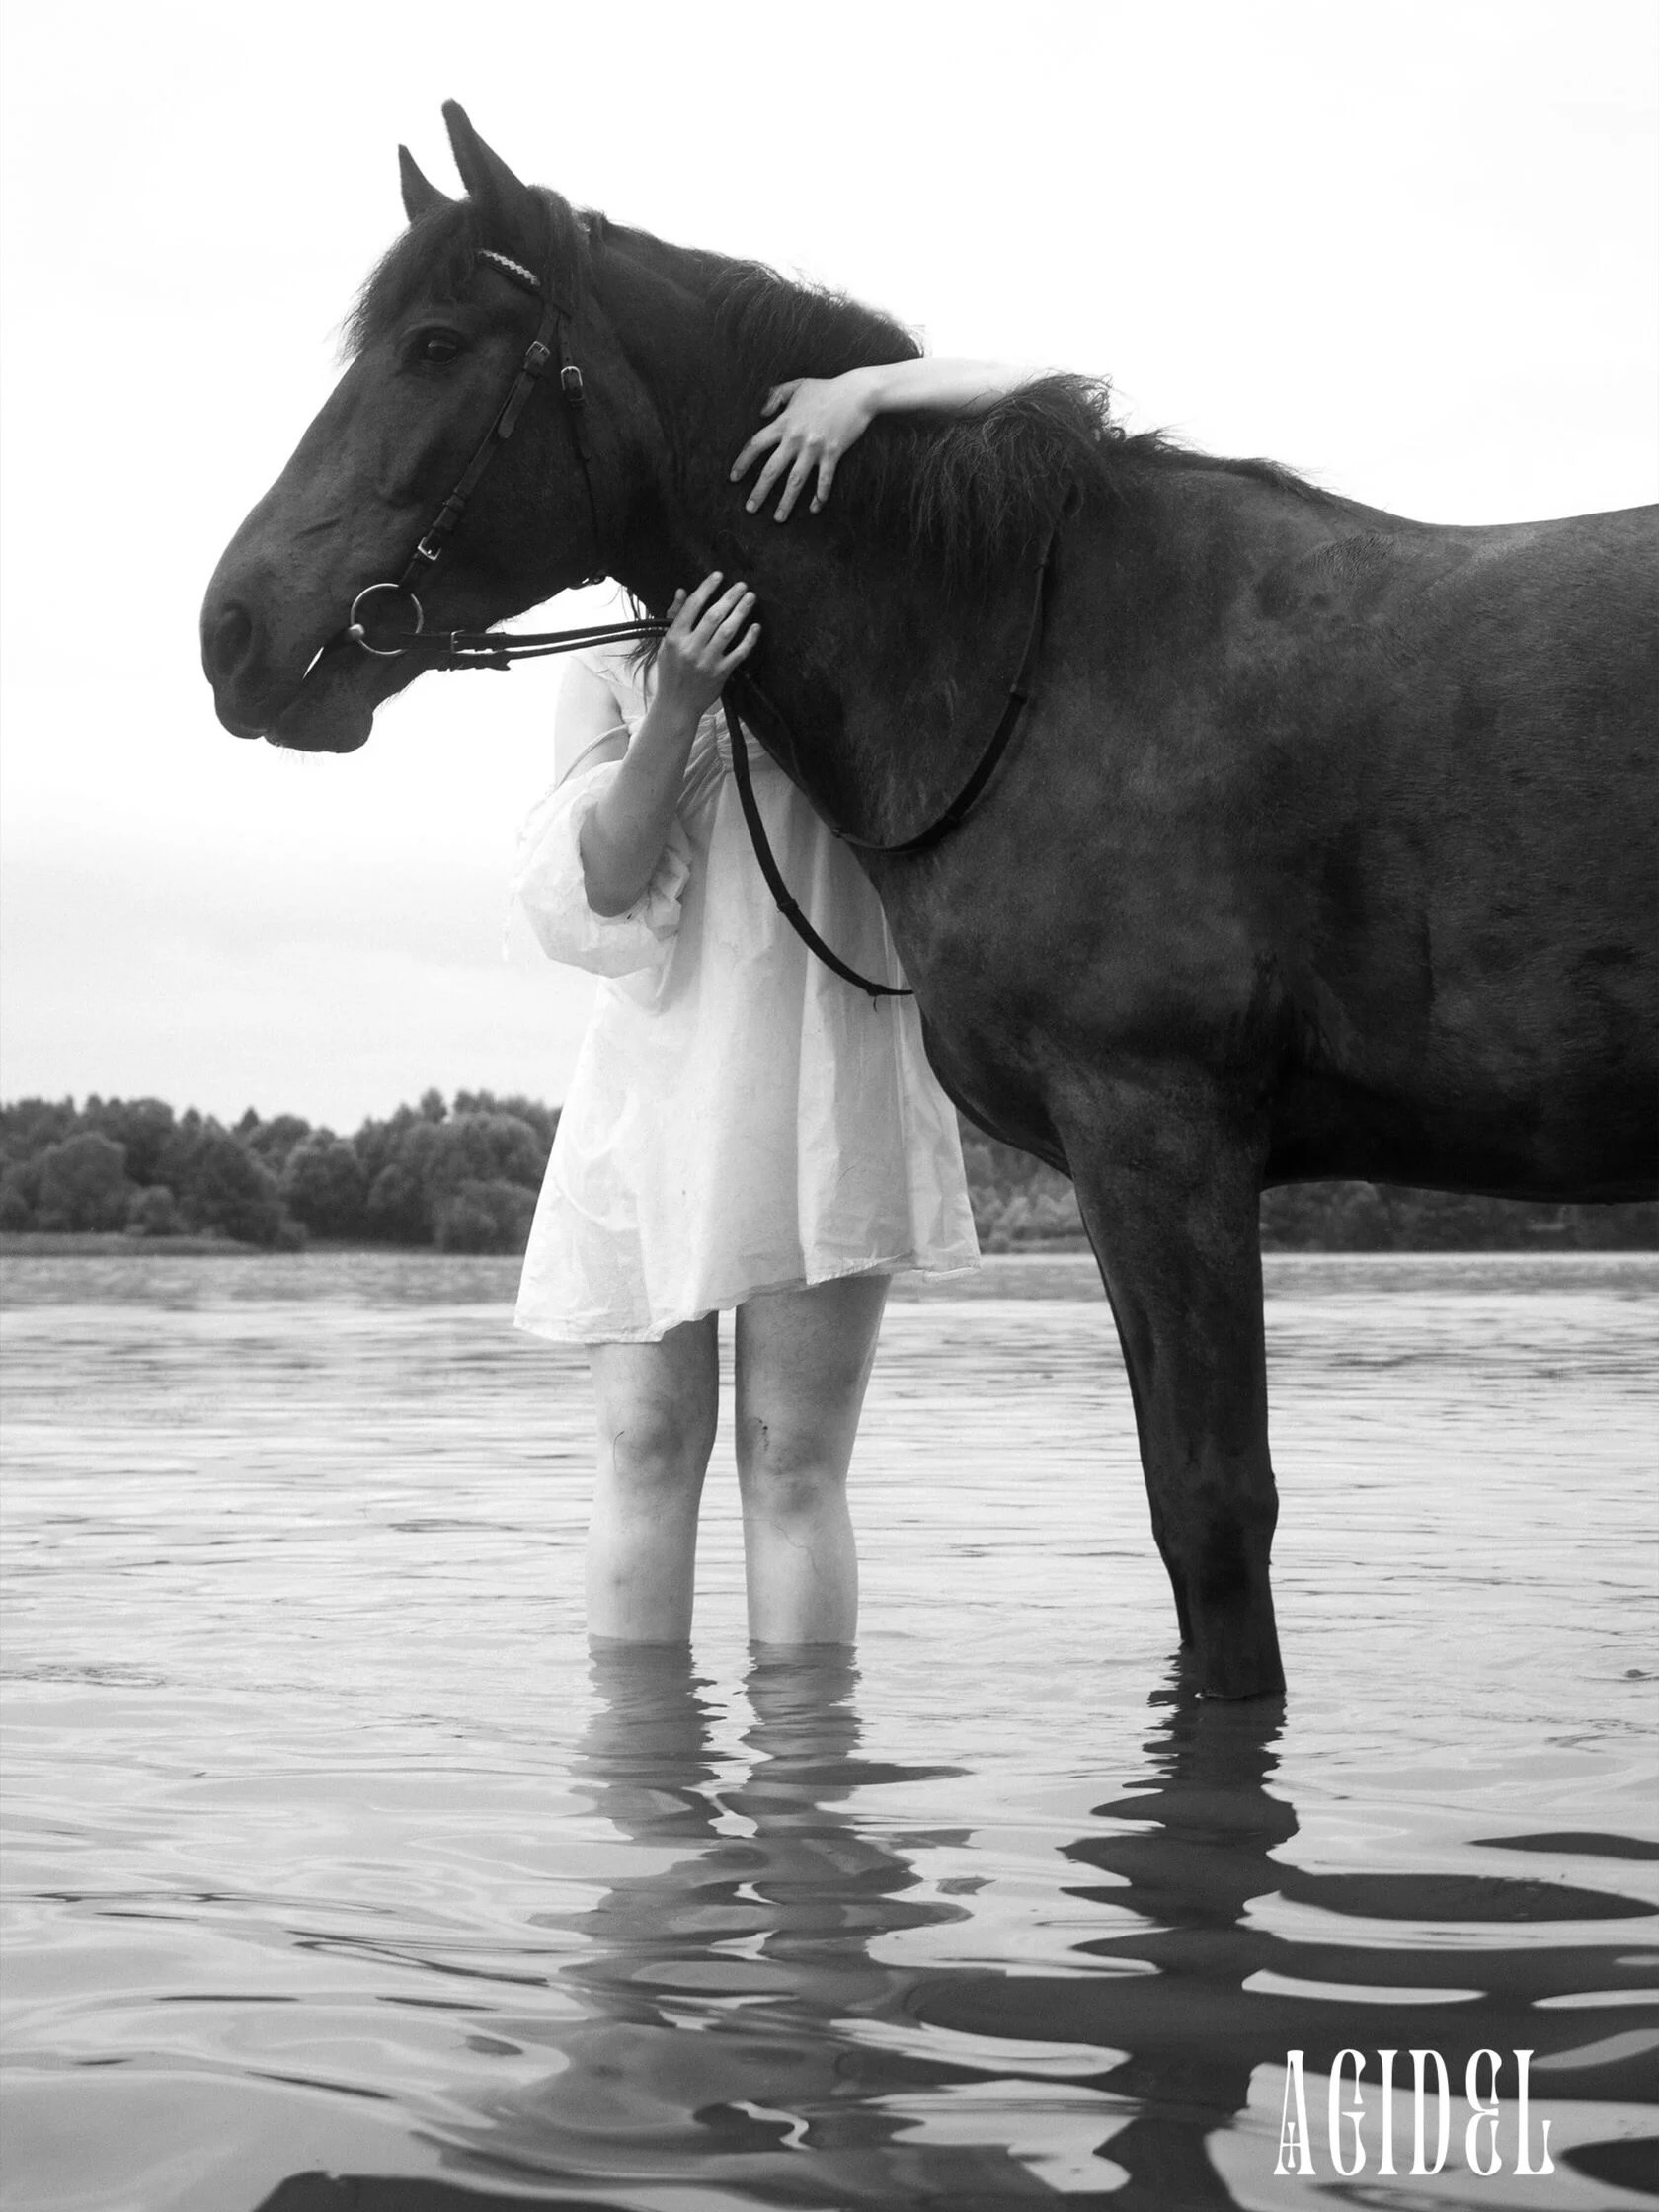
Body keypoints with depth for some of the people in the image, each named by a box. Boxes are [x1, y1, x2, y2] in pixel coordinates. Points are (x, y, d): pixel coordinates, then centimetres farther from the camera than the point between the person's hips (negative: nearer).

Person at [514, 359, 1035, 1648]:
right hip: (655, 1078, 2)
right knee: (647, 1448, 2)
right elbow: (595, 890, -2)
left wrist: (862, 391, -15)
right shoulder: (612, 671, 13)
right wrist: (677, 708, -15)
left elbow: (1014, 401, 1)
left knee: (794, 1459, -2)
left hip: (820, 1071, -2)